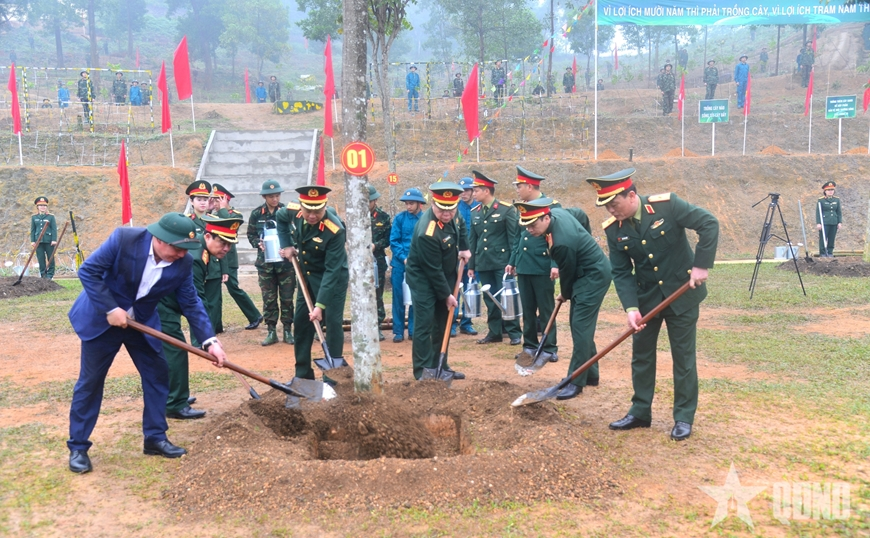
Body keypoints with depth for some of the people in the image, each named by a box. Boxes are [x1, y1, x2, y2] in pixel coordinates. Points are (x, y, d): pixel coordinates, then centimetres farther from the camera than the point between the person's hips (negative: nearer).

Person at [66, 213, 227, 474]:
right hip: (101, 319, -4)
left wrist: (210, 341, -18)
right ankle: (78, 447, 17)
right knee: (90, 381, 4)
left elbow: (191, 304, -10)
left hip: (143, 322, 4)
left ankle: (155, 438, 19)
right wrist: (110, 309, -25)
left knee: (158, 375, 5)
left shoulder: (183, 263, -16)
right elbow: (88, 271, -20)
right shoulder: (124, 239, -27)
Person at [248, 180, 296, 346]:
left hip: (286, 261, -1)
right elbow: (251, 235, 9)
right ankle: (271, 331, 14)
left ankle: (287, 330, 16)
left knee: (287, 298, 5)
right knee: (268, 299, 6)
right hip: (265, 262, 1)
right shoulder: (256, 214, 2)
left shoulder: (288, 211, -3)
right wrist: (258, 243, -10)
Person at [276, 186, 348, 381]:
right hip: (307, 276, 6)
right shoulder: (293, 213, -16)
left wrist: (320, 305, -32)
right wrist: (286, 245, 2)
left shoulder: (335, 231, -32)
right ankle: (303, 374, 21)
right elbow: (279, 217, 11)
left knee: (332, 323, -7)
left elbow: (331, 271, -30)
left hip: (333, 279, -6)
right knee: (301, 323, 10)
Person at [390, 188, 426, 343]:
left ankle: (413, 331, 18)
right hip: (399, 264, 1)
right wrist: (403, 257, -13)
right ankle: (398, 331, 13)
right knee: (398, 297, 4)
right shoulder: (400, 218, -2)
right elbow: (393, 241, -2)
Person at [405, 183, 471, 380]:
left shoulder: (451, 216, -9)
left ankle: (439, 365, 24)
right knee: (424, 324, -7)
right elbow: (433, 270, -24)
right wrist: (446, 294, -16)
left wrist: (464, 247, 5)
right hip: (424, 280, -8)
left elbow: (461, 226, 18)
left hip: (446, 277, 8)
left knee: (442, 323, 14)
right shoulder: (427, 233, -32)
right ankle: (423, 370, 2)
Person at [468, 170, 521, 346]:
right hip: (483, 264, 5)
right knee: (490, 299, 9)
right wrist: (471, 265, 11)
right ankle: (494, 332, 19)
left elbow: (514, 237, -6)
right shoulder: (474, 213, 9)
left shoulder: (506, 209, -5)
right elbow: (473, 241, 13)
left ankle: (514, 333, 9)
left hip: (502, 262, -5)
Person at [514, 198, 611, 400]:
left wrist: (565, 295, 4)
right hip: (586, 272, 10)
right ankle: (591, 374, 24)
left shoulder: (562, 242, -32)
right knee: (579, 324, 14)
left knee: (580, 326, -12)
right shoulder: (557, 212, -7)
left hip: (594, 276, -10)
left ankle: (576, 382, -8)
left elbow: (567, 271, -16)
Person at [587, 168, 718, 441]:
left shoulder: (667, 204, -20)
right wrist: (631, 307, -20)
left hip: (681, 292, -4)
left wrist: (701, 265, -22)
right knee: (641, 355, 9)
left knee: (683, 356, 4)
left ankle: (684, 417, 16)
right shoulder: (613, 228, -9)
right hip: (646, 296, 4)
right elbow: (621, 272, -8)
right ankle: (640, 412, 23)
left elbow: (709, 223, -17)